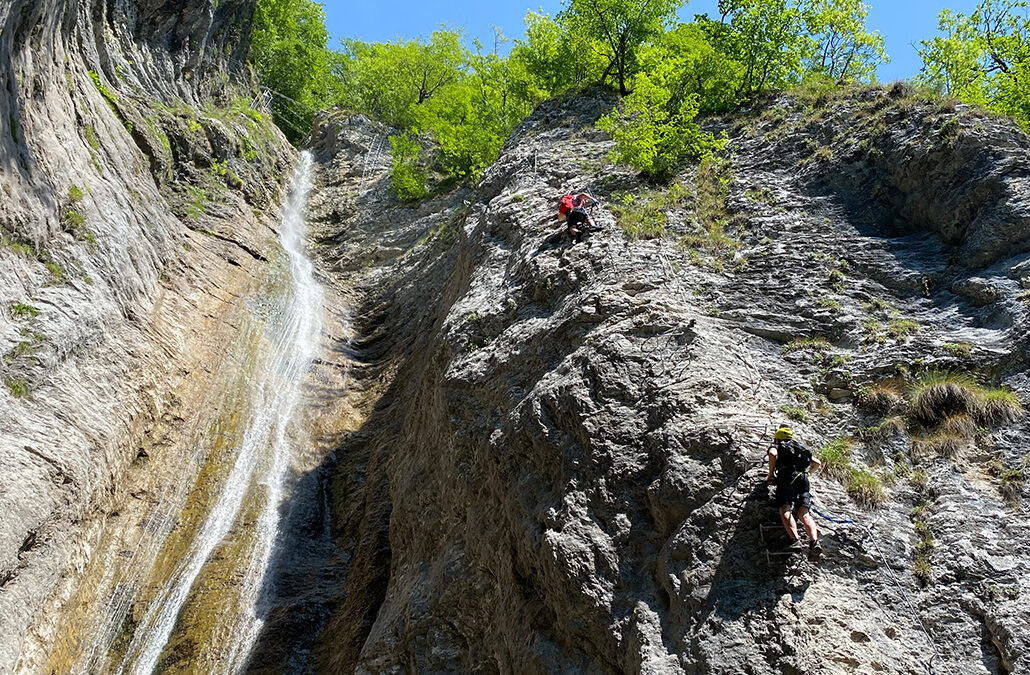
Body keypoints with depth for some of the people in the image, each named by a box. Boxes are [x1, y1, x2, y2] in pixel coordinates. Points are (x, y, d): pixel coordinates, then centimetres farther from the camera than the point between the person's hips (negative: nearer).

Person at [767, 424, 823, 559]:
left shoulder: (776, 446, 21)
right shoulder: (799, 447, 36)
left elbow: (773, 454, -5)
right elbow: (818, 463, 36)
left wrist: (771, 474, 3)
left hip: (787, 477, -4)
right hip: (803, 479, 5)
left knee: (785, 509, -17)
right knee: (804, 513, -8)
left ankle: (795, 540, -40)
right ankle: (814, 541, -34)